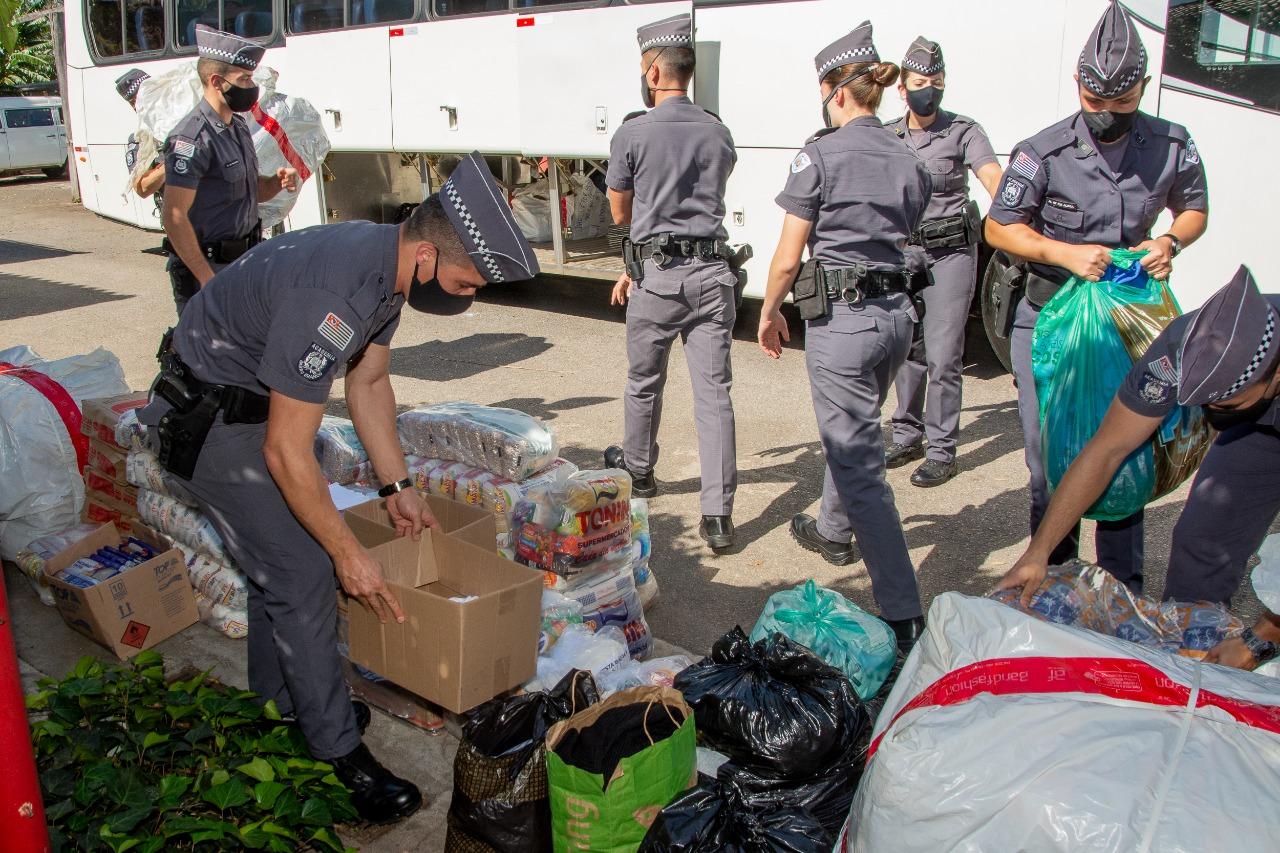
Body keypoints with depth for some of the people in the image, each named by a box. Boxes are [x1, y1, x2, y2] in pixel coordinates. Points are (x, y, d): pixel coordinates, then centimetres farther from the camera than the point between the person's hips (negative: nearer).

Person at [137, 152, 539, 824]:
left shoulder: (387, 261, -7)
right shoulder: (330, 295, -36)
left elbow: (369, 382, 7)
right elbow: (286, 453, -31)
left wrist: (398, 486, 9)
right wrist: (349, 554, -21)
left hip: (258, 401, 9)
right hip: (209, 418, -9)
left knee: (278, 556, 18)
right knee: (302, 572, -7)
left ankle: (277, 702, 38)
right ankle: (337, 751, 6)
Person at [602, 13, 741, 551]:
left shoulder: (633, 134, -4)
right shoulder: (719, 134, 9)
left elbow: (621, 213, 7)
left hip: (658, 278, -3)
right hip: (712, 274, 3)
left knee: (644, 383, 18)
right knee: (714, 391, 0)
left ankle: (638, 470, 41)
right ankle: (718, 515, -2)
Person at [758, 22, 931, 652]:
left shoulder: (821, 156, -8)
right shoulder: (909, 163, 10)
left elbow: (788, 258, -8)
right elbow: (902, 239, 13)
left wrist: (769, 313, 7)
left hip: (842, 317, -7)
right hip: (897, 312, 8)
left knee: (859, 464, -4)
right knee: (851, 433, 29)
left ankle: (903, 616, -4)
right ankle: (832, 531, 52)